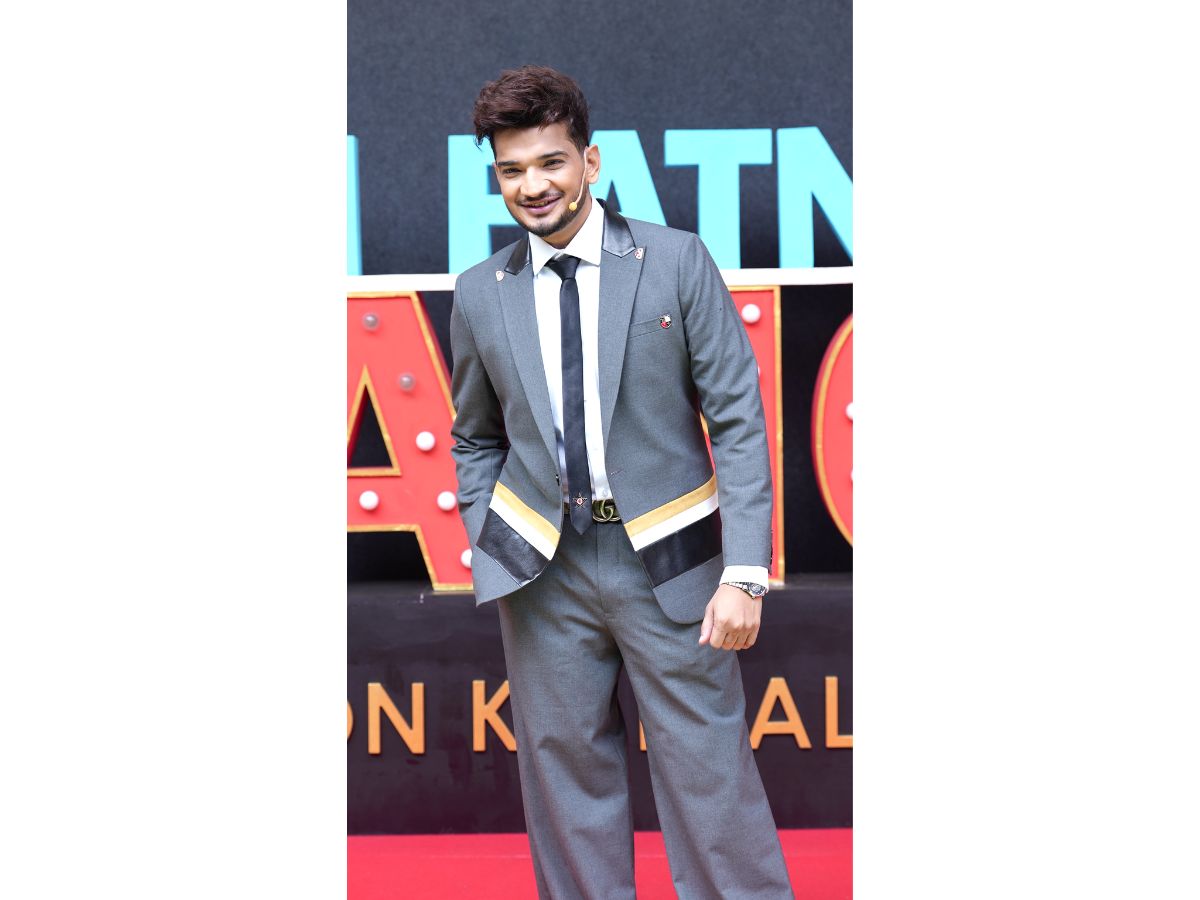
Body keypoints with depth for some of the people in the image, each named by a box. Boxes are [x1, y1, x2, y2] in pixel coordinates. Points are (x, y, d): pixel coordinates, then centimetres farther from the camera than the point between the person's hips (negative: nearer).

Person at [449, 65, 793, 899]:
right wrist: (491, 553, 3)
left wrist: (744, 572, -12)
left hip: (667, 557, -2)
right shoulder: (480, 293, 7)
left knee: (710, 772, -1)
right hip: (545, 570, 3)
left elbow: (737, 417, -5)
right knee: (567, 771, 8)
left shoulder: (677, 260, -2)